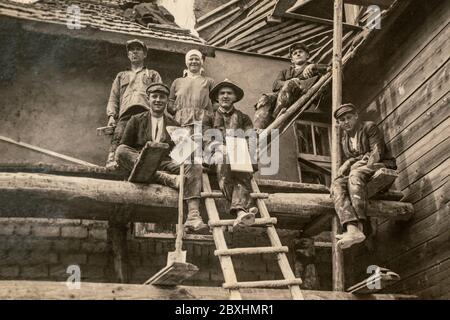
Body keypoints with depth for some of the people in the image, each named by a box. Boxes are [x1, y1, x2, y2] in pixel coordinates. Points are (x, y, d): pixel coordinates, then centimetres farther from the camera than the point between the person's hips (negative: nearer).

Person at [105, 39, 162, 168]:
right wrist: (111, 115, 5)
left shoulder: (153, 75, 30)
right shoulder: (121, 76, 35)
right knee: (117, 140, -22)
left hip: (146, 112, -1)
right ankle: (111, 164, -32)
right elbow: (113, 98, 25)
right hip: (125, 114, 2)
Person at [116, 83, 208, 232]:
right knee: (121, 151, -30)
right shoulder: (136, 120, 17)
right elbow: (123, 147, 10)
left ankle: (193, 216, -42)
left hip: (166, 163, 1)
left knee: (194, 167, -27)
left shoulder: (174, 125, 22)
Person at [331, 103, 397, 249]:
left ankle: (360, 226, -52)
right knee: (337, 185, -27)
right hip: (355, 171, 5)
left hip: (382, 167, -5)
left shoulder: (369, 127, 5)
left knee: (355, 174, -38)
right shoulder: (343, 140, 24)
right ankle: (352, 229, -51)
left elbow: (377, 153, -6)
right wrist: (345, 167, -5)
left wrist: (357, 165, -17)